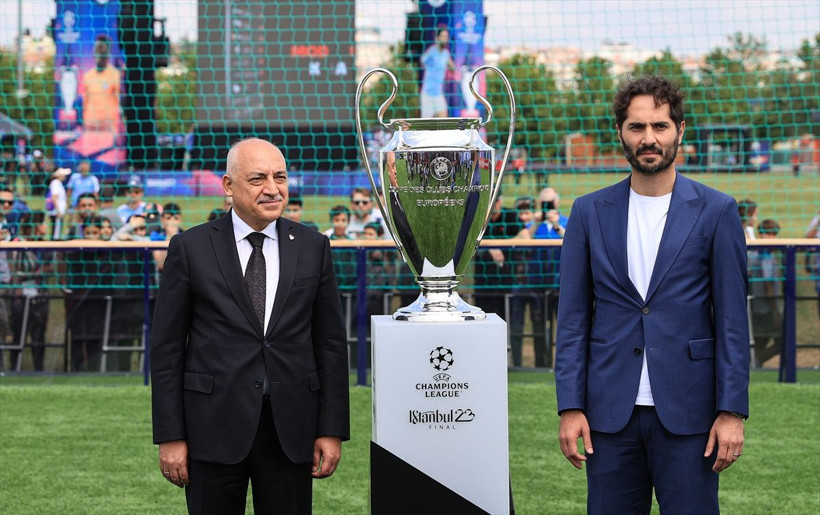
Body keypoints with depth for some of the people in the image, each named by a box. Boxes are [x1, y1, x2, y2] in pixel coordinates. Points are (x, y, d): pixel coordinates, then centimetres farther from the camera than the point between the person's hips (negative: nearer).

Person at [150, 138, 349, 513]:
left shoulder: (313, 247, 7)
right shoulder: (191, 248, 0)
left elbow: (331, 342, 8)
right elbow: (167, 347, 0)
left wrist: (332, 429, 2)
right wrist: (170, 436, -4)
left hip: (291, 429, 2)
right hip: (214, 426, -2)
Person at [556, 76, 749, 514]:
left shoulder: (715, 211, 2)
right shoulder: (589, 212, 7)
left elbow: (732, 318, 0)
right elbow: (573, 317, 6)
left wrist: (732, 411, -6)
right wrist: (570, 407, -1)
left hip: (686, 412, -2)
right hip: (610, 412, 2)